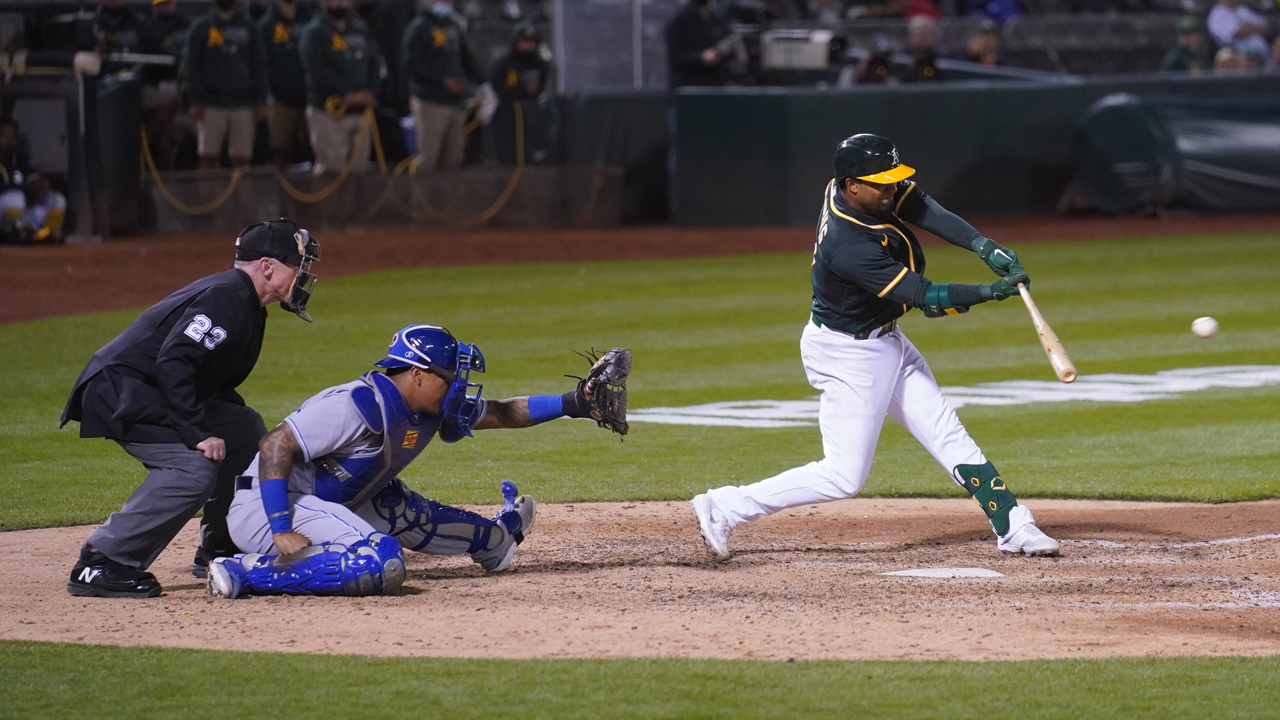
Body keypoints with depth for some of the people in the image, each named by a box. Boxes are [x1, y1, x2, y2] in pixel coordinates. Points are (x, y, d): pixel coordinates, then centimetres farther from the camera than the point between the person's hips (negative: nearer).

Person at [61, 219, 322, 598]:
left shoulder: (244, 302, 14)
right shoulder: (226, 297, -19)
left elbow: (213, 380, 21)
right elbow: (173, 363, -30)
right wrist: (198, 433, -30)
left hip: (160, 396, 11)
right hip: (120, 393, -11)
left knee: (246, 431, 17)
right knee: (194, 467, -26)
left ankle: (219, 551, 23)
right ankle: (99, 565, -24)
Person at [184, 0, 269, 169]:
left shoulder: (248, 28, 16)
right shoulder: (200, 28, 9)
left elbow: (258, 66, 16)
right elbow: (191, 67, 6)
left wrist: (261, 102, 6)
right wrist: (196, 103, -4)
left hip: (242, 103, 2)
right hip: (211, 104, -2)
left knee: (241, 159, -3)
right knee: (208, 158, -7)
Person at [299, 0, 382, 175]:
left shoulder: (360, 30, 16)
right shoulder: (315, 32, -3)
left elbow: (374, 63, 14)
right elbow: (317, 69, -13)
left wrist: (369, 92, -4)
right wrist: (348, 94, -16)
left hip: (359, 110, 6)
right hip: (328, 110, -6)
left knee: (359, 167, 4)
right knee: (332, 168, -11)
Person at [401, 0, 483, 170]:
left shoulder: (454, 27, 17)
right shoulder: (419, 28, -4)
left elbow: (467, 60, 24)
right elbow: (410, 65, -13)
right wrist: (444, 80, -18)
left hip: (456, 103, 7)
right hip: (431, 103, -7)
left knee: (453, 161, 5)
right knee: (428, 160, -9)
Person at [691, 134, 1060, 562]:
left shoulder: (857, 188, -11)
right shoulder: (850, 248, -34)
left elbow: (924, 210, -11)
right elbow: (926, 299, -30)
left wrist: (985, 247, -23)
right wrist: (993, 292, -30)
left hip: (885, 344, 10)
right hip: (849, 357, -9)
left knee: (949, 438, 10)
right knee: (844, 476, -4)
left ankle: (1014, 529, 15)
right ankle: (724, 509, 3)